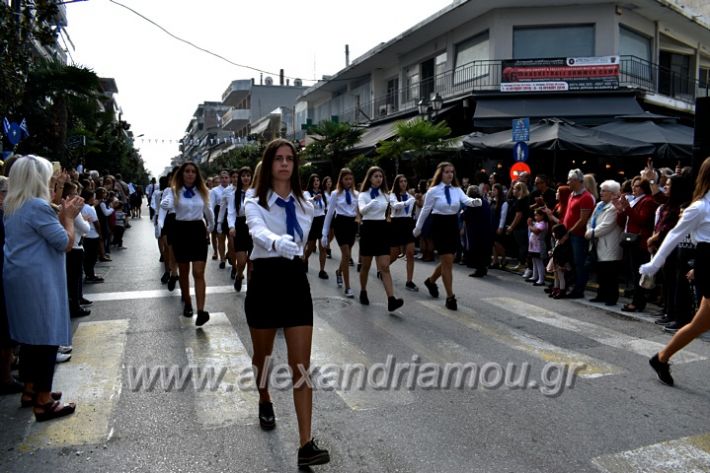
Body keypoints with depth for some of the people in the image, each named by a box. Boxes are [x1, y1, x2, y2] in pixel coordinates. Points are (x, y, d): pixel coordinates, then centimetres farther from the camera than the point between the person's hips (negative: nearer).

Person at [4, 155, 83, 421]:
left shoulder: (12, 207, 13)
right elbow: (66, 243, -15)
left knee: (31, 336, 17)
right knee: (46, 337, -3)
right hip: (38, 282, -10)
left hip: (20, 280, 10)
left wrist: (63, 215, 10)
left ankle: (30, 390, 28)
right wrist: (68, 216, -2)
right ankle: (43, 402, 3)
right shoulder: (38, 206, -17)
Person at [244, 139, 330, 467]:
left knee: (301, 364, -4)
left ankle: (306, 445, -2)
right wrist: (278, 243, -50)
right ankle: (265, 403, 48)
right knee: (262, 356, 17)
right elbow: (259, 232, -30)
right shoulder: (255, 203, -8)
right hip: (264, 282, -2)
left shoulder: (304, 204, 4)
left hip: (296, 281, 2)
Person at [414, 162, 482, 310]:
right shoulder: (433, 191, -6)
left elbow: (466, 200, -13)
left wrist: (475, 201, -36)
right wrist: (418, 228, 8)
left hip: (453, 225, 5)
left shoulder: (457, 190, 6)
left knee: (447, 261, 13)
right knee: (447, 261, -7)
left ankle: (431, 281, 41)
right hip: (440, 226, -5)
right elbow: (425, 210, 0)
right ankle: (450, 297, 1)